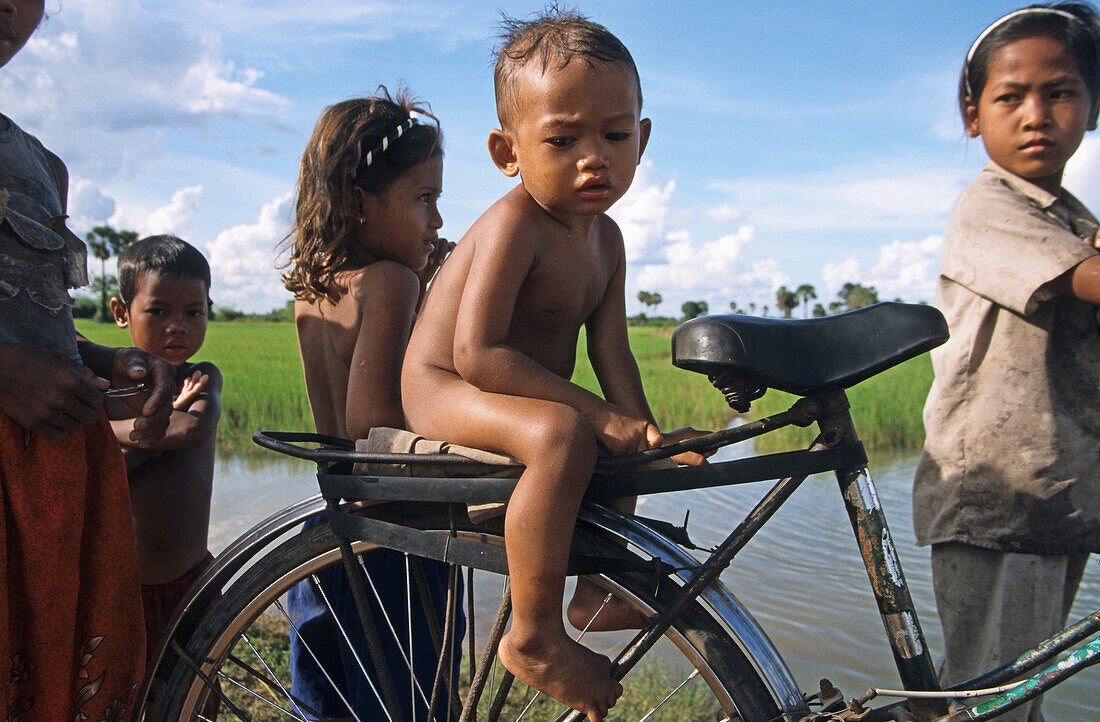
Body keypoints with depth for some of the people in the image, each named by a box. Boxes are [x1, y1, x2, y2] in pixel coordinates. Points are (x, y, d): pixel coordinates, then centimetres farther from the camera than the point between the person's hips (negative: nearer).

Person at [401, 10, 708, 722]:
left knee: (628, 446, 25)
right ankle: (535, 636, -27)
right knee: (560, 434, -39)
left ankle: (599, 590, 40)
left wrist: (645, 429, -14)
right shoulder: (514, 225, -23)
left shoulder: (605, 238, 5)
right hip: (443, 390, -10)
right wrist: (599, 411, -30)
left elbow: (611, 351, 2)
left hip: (507, 394, 10)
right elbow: (476, 355, -30)